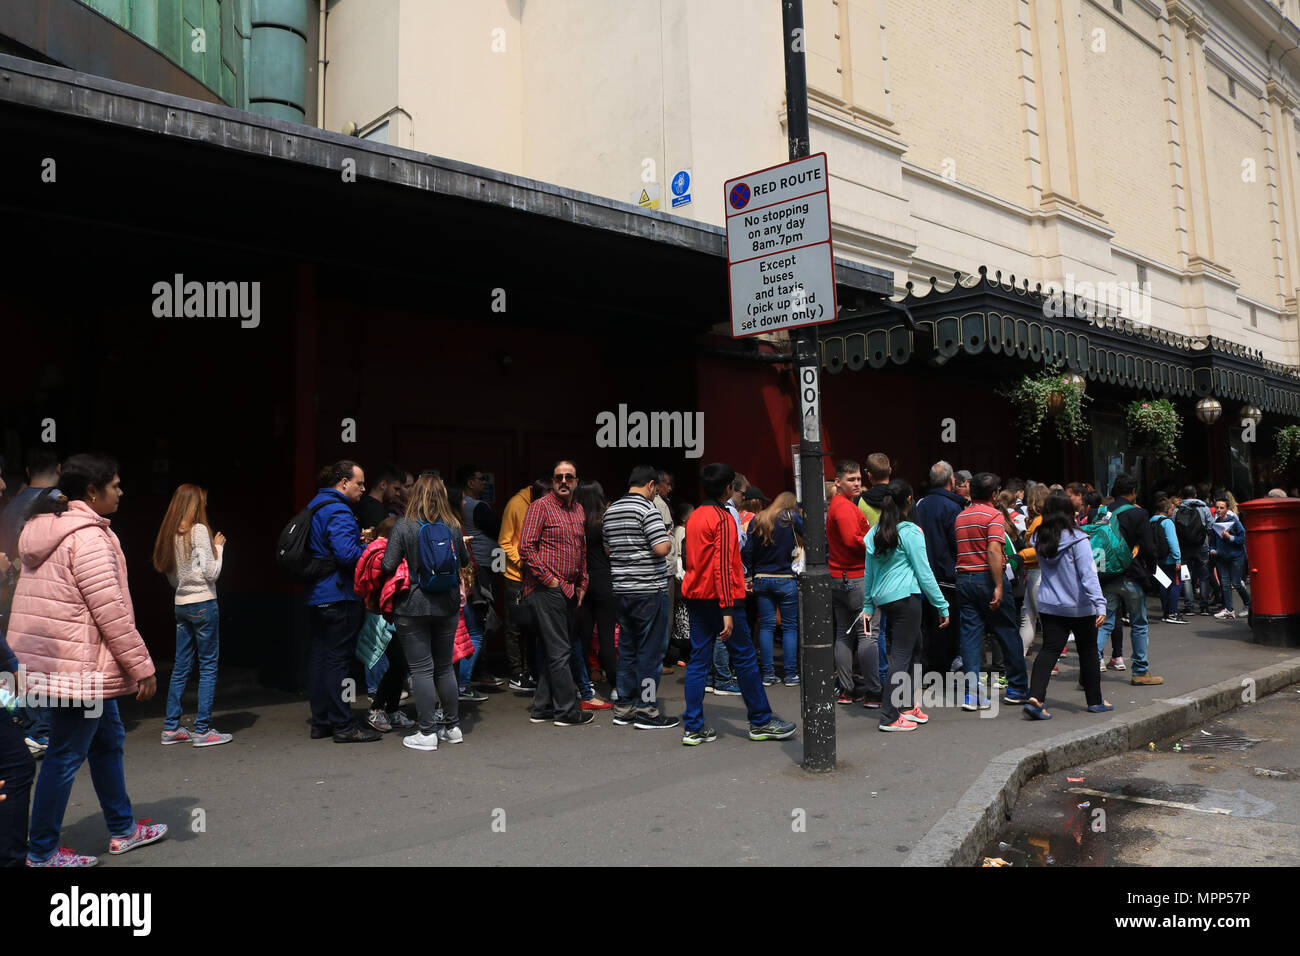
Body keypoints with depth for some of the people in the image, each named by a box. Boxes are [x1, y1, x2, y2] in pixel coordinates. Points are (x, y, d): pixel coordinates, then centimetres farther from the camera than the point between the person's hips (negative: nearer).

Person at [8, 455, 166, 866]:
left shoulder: (48, 529, 14)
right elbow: (110, 609, -21)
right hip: (79, 665, -10)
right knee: (66, 755, 2)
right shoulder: (88, 536, -18)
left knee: (107, 741, 19)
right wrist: (142, 666, -15)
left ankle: (123, 830, 29)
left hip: (48, 658, 10)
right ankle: (42, 851, 14)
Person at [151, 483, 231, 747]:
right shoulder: (199, 530, -11)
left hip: (181, 604, 7)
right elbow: (212, 572, -12)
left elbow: (172, 578, 16)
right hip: (203, 603, -7)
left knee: (181, 666, 12)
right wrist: (218, 547, 2)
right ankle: (202, 730, 0)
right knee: (208, 666, -1)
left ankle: (171, 728, 16)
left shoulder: (170, 534, 9)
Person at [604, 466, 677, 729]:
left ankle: (625, 707, 20)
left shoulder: (610, 511, 12)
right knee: (651, 650, -1)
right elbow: (661, 548, -19)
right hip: (649, 589, -8)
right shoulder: (648, 509, -13)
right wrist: (669, 540, 1)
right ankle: (647, 710, 3)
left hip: (621, 589, 8)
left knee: (627, 648, 14)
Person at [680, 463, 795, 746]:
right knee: (744, 659, 3)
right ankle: (760, 722, 12)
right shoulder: (723, 519, -13)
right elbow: (722, 566, -20)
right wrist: (728, 611, -22)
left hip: (695, 597, 8)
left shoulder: (694, 516, 12)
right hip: (719, 598, -8)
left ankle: (693, 727, 7)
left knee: (698, 660, 7)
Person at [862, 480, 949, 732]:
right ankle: (890, 717, -2)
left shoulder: (875, 532, 10)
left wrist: (868, 605, 23)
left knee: (914, 647, 19)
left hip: (882, 598, 7)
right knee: (902, 655, -3)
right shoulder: (910, 532, -9)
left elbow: (869, 572, 15)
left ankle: (908, 705, 24)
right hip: (905, 597, -7)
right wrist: (942, 606, -1)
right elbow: (924, 573, -8)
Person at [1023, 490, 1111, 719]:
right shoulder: (1077, 540, -16)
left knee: (1049, 650, 2)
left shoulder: (1040, 539, 1)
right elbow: (1088, 575, -20)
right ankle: (1095, 701, 27)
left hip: (1049, 606, 4)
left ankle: (1035, 698, -15)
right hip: (1079, 607, -4)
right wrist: (1100, 604, -21)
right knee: (1088, 651, 13)